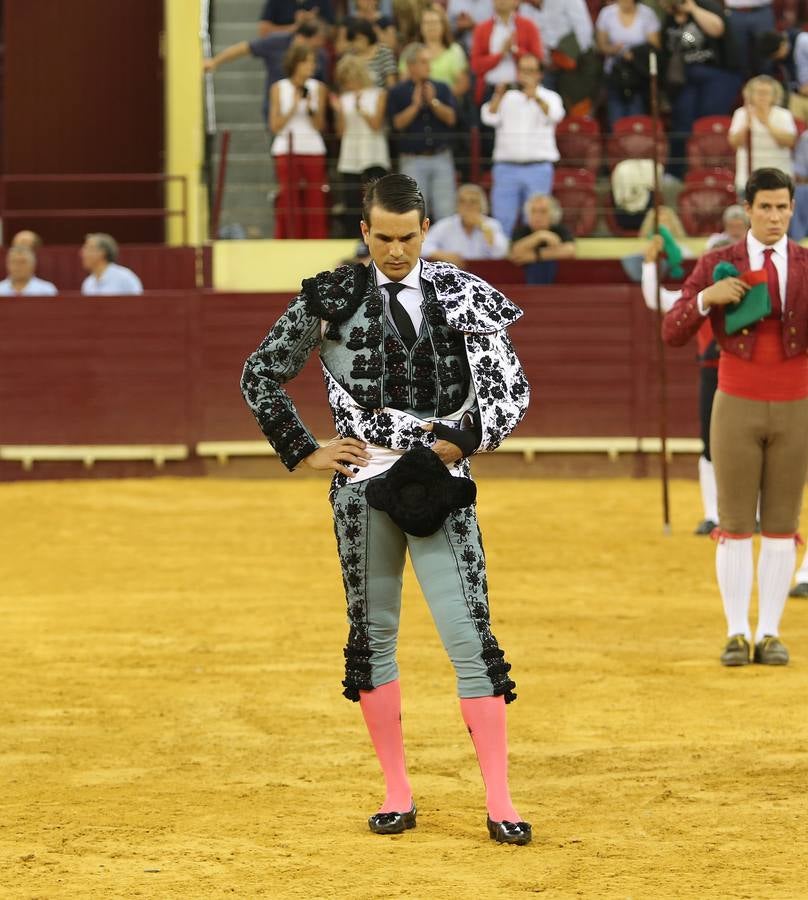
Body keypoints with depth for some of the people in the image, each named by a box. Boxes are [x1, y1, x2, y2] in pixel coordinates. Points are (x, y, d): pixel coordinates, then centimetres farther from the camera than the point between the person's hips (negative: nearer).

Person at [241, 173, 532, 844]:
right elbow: (261, 373, 8)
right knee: (373, 635, 6)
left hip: (440, 485, -1)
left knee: (471, 634, -8)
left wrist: (461, 441, -8)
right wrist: (306, 452, 4)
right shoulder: (332, 298, 2)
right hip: (365, 483, 1)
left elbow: (511, 387, 6)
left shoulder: (461, 297, 4)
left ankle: (499, 801, -7)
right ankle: (397, 794, 17)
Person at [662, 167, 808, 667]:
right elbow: (672, 333, -7)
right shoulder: (717, 265, -3)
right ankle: (737, 635, 7)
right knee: (736, 527, 0)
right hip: (737, 408, -1)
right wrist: (708, 297, -26)